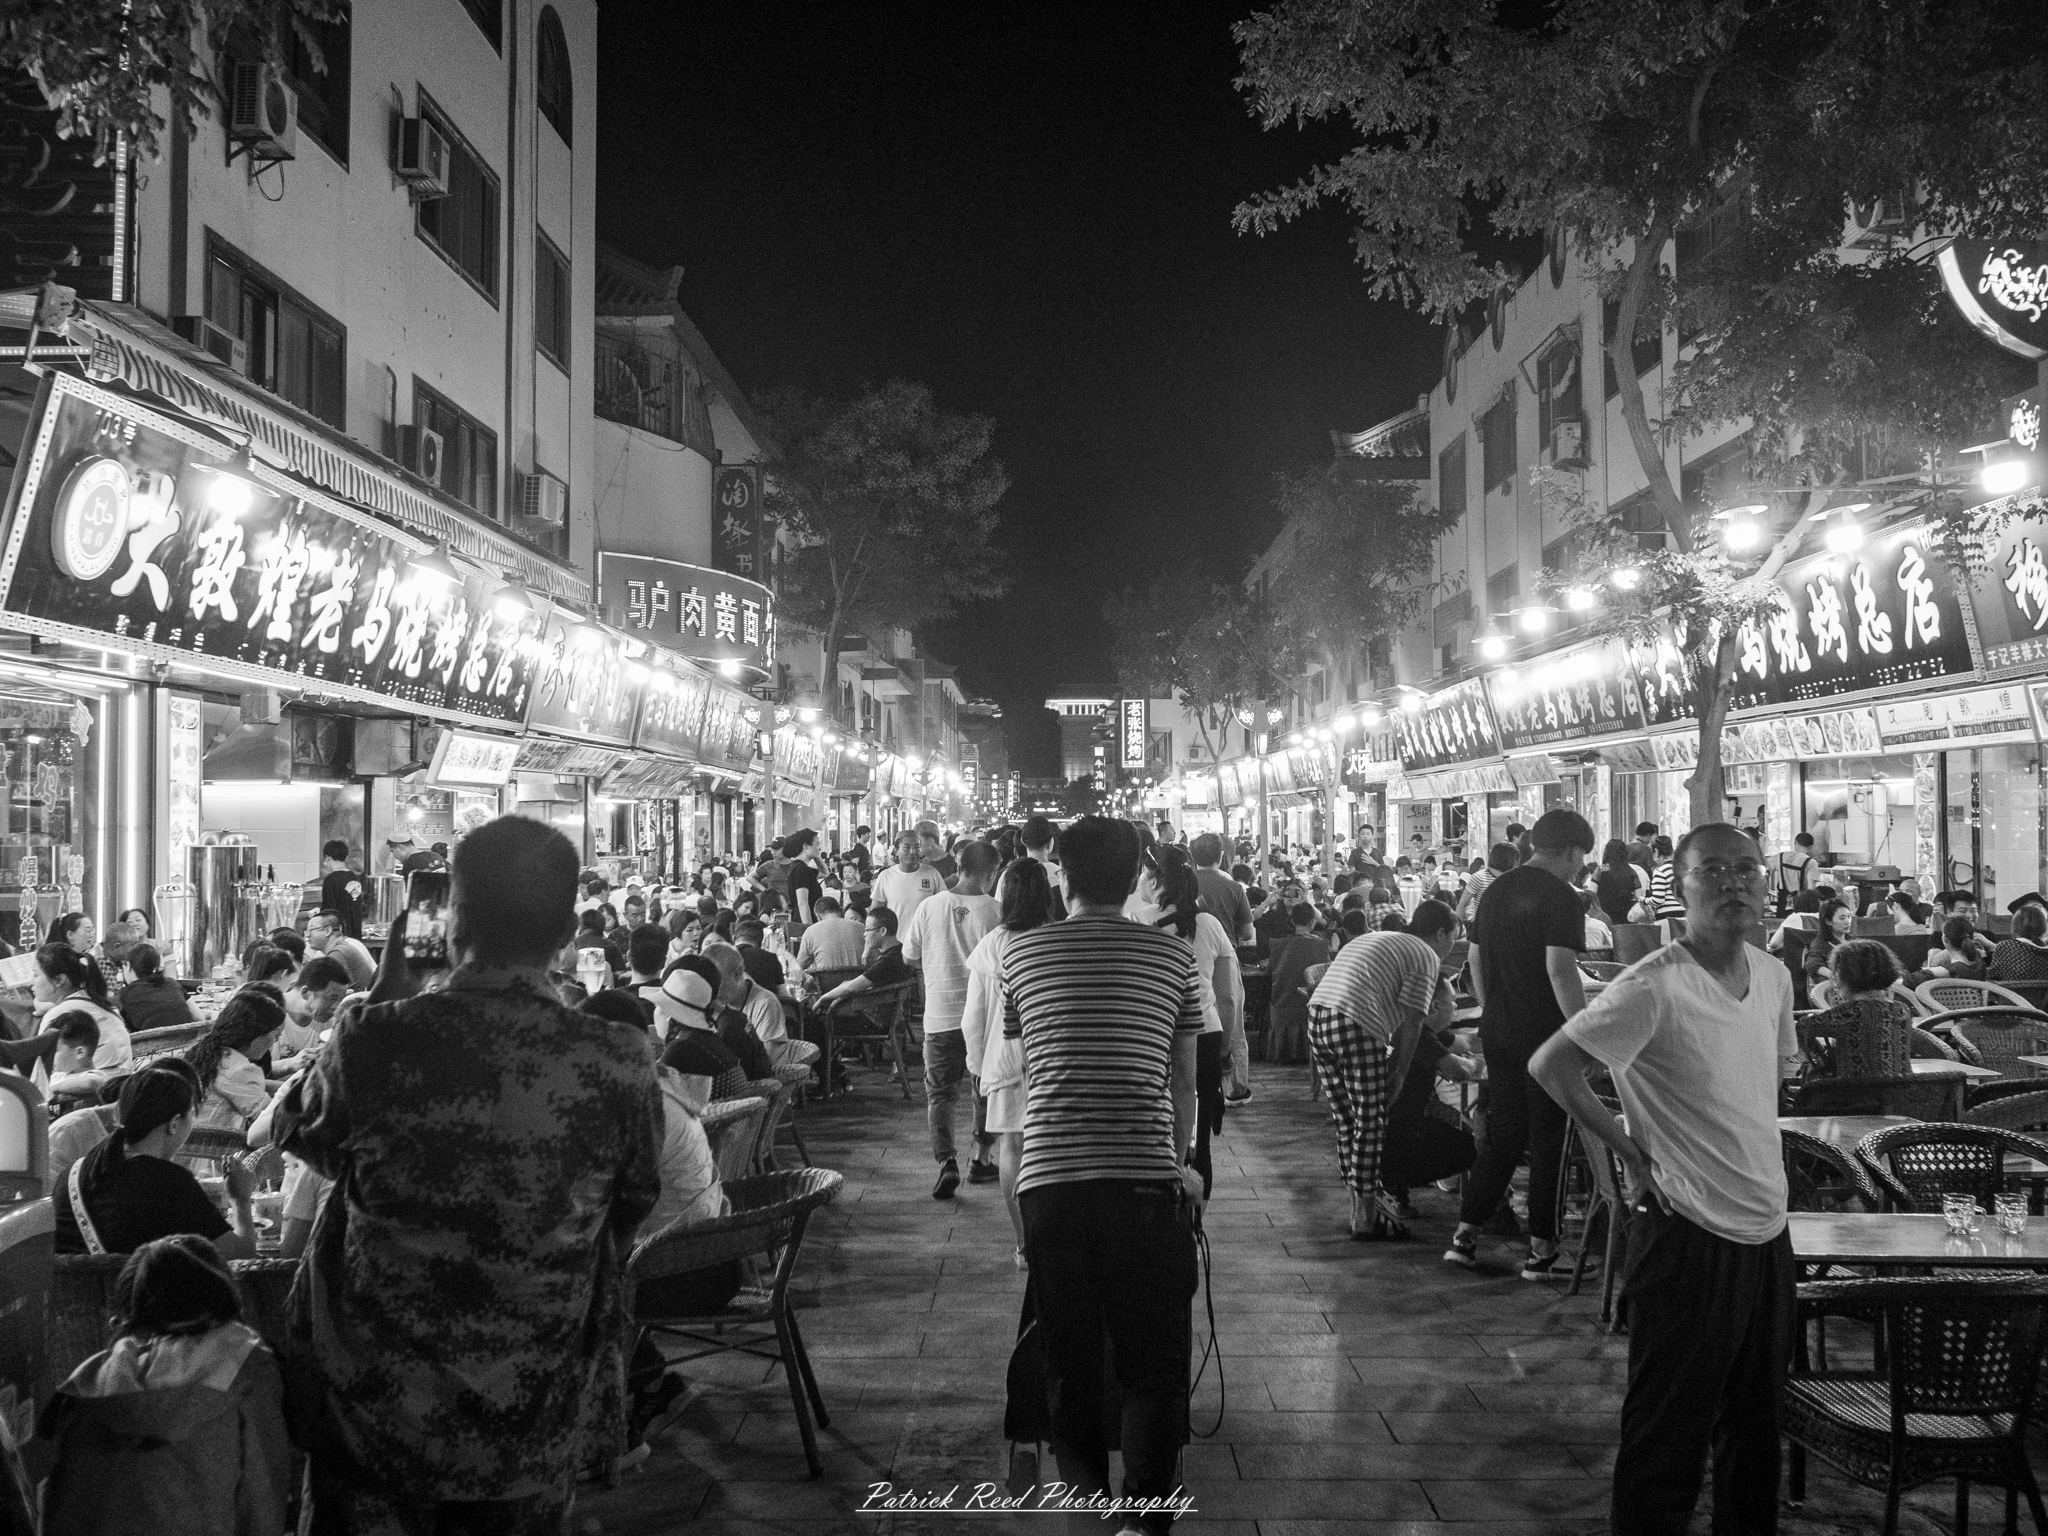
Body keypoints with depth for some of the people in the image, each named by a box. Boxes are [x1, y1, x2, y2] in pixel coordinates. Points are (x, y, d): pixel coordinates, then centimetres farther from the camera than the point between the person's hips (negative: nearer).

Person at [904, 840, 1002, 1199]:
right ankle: (981, 1160, 26)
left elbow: (909, 957, 7)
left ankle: (946, 1162, -11)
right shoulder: (996, 912, -11)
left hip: (941, 1015, 1)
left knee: (940, 1092, 7)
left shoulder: (930, 906, -3)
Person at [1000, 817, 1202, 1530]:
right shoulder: (1173, 955, 5)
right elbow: (1183, 1080, 10)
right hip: (1146, 1177, -1)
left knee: (1070, 1359, 13)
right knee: (1155, 1364, 7)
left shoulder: (1021, 952, 8)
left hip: (1048, 1175, 1)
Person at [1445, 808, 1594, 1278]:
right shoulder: (1561, 898, -13)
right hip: (1544, 1036, -7)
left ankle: (1464, 1235, 13)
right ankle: (1540, 1250, 9)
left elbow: (1475, 960, 17)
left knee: (1502, 1135, 15)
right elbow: (1560, 969, -22)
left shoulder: (1495, 891, 11)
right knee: (1547, 1142, 4)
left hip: (1497, 1032, 7)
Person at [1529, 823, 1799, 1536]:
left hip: (1767, 1230, 7)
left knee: (1757, 1421, 20)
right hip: (1689, 1232, -7)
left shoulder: (1774, 976, 5)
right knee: (1669, 1432, 3)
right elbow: (1550, 1065, -17)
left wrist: (1745, 1153, 12)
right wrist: (1631, 1151, -13)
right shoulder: (1654, 988, -18)